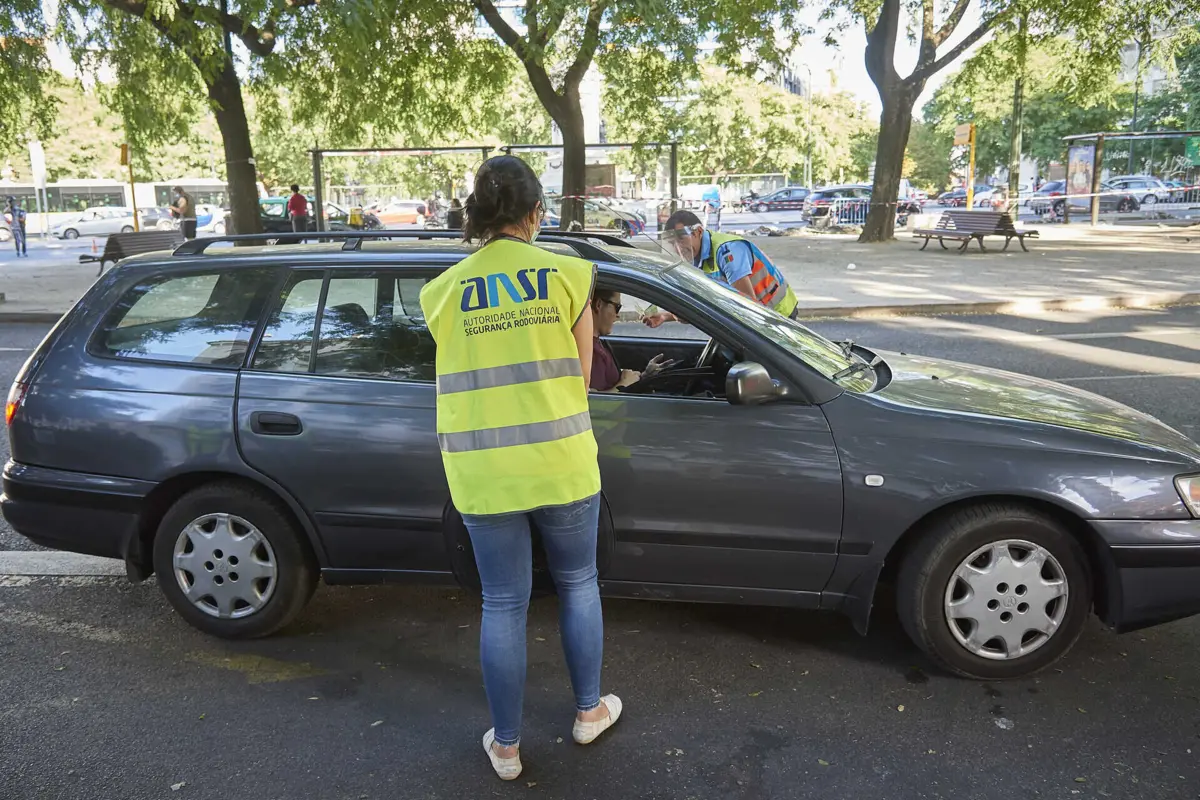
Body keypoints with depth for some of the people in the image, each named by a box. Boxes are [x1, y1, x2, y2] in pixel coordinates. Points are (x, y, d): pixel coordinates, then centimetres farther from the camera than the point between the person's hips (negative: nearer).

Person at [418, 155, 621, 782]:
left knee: (503, 605, 13)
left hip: (482, 475, 1)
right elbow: (580, 373, 3)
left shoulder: (441, 291, -1)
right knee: (578, 585, 21)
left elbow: (461, 376, 8)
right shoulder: (569, 274, -4)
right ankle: (589, 711, 38)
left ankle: (505, 745, 28)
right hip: (562, 466, -1)